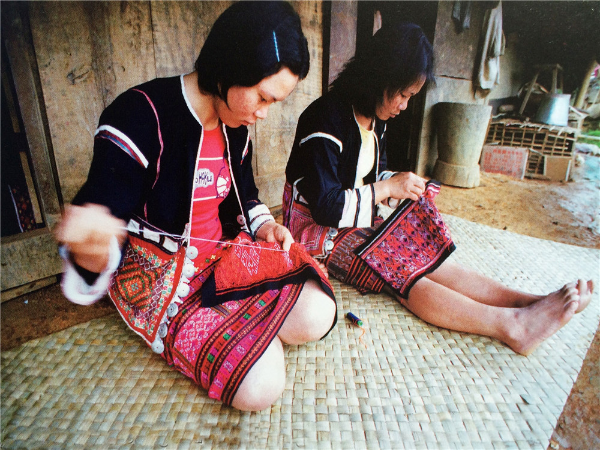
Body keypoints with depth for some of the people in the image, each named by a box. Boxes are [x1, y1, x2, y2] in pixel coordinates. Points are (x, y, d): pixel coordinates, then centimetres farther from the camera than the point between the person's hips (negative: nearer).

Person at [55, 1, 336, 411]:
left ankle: (235, 322, 7)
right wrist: (91, 250, -44)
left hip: (226, 251, 7)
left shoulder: (237, 123, 4)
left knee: (317, 315, -15)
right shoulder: (141, 117, -19)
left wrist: (263, 224, -1)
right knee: (260, 387, -21)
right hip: (159, 271, -6)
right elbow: (104, 215, -20)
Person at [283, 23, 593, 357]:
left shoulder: (375, 120, 9)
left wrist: (403, 184, -1)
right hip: (317, 226, -7)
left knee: (424, 254, -19)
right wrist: (389, 188, -18)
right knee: (400, 269, -29)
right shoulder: (327, 119, -19)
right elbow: (326, 207, -25)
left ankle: (526, 301, -27)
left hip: (358, 217, 7)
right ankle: (511, 324, -35)